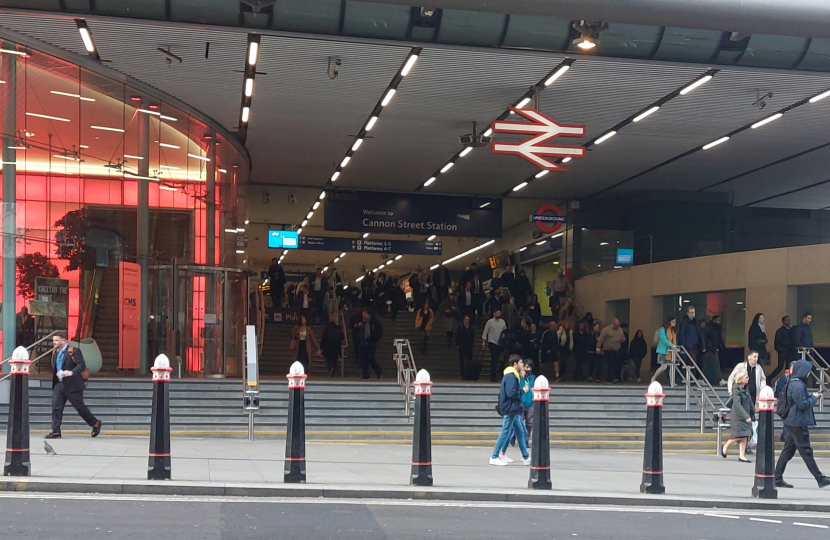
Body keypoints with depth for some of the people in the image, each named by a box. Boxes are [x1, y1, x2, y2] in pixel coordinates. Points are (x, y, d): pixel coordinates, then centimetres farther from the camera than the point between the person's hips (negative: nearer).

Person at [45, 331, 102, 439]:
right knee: (56, 408, -3)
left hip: (72, 385, -7)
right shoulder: (55, 353, 12)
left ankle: (95, 423, 22)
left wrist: (71, 372, -33)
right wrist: (56, 375, 10)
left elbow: (82, 365, -20)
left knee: (80, 407, 3)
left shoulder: (73, 351, -12)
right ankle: (56, 431, -1)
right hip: (59, 385, 7)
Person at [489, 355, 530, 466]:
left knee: (521, 432, 13)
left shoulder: (514, 376, 15)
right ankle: (494, 457, 1)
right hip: (510, 409, -10)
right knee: (505, 433, -5)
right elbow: (511, 393, -25)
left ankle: (526, 457, 18)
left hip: (514, 409, 10)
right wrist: (522, 392, -11)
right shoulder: (511, 376, -17)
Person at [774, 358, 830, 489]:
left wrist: (812, 398, 10)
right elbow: (803, 404, -21)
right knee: (806, 451, -3)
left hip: (793, 422, 10)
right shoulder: (798, 385, -18)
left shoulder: (793, 383, 13)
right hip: (798, 423, -10)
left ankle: (777, 479, 10)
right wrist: (814, 398, -6)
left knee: (788, 451, 10)